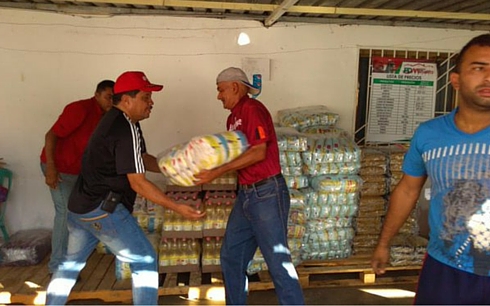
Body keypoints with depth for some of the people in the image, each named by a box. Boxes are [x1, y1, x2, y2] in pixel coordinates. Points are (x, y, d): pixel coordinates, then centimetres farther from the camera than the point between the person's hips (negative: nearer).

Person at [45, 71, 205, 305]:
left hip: (78, 207, 10)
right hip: (103, 210, -10)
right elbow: (138, 183, -20)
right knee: (145, 263, -1)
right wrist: (177, 208, -19)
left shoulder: (114, 120, 10)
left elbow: (143, 160, 13)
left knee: (71, 262, 26)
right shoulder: (127, 129, -19)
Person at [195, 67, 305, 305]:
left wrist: (217, 172, -22)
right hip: (245, 194, 9)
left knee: (278, 261, -1)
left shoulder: (252, 108, -11)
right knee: (231, 256, 16)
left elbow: (259, 152, -22)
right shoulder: (233, 117, 15)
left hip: (267, 193, -9)